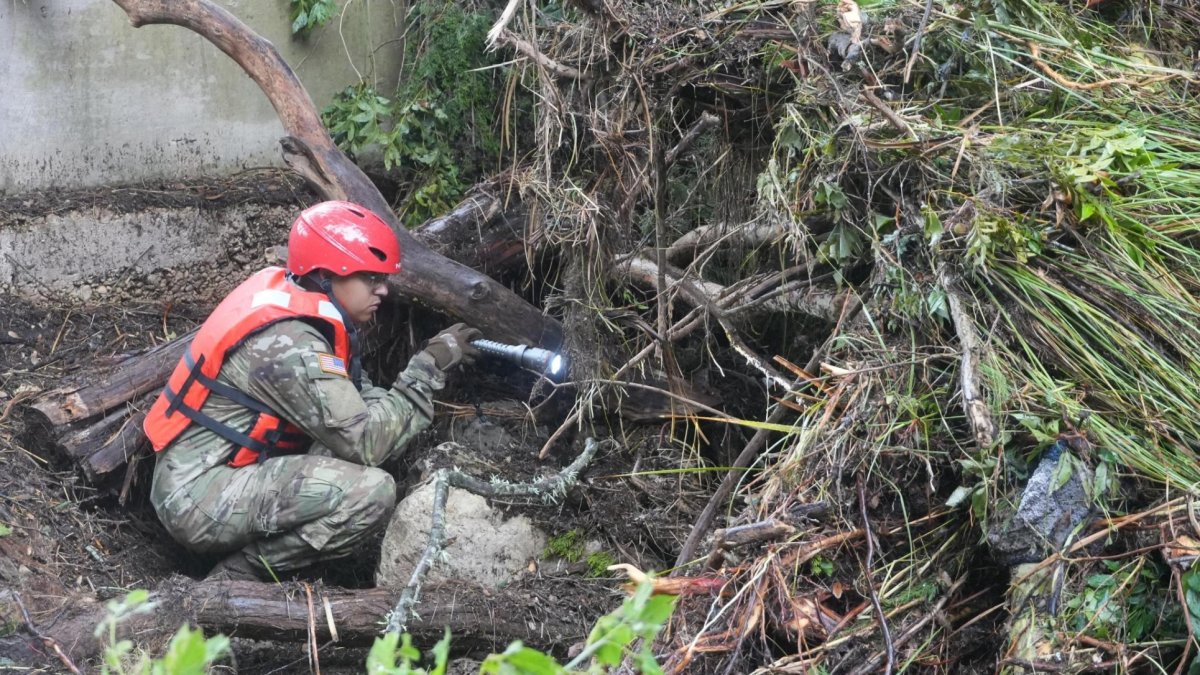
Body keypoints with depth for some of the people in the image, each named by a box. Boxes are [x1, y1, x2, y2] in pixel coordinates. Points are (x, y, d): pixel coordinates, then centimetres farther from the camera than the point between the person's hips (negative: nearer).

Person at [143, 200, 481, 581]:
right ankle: (234, 578, -8)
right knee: (372, 492, -24)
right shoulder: (288, 344, -22)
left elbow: (348, 398, 11)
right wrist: (430, 366, -14)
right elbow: (367, 443, -22)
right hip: (199, 502, -10)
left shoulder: (281, 292, 5)